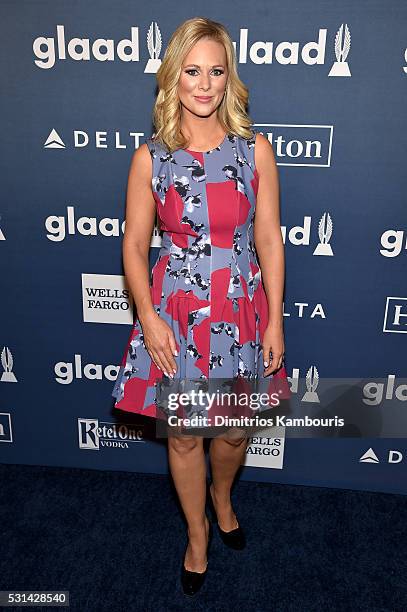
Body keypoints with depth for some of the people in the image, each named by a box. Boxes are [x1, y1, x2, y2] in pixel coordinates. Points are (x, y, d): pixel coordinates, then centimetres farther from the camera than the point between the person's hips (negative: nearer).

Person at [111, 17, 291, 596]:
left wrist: (275, 319, -4)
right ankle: (197, 532, 39)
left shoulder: (255, 148, -3)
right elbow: (135, 243, -1)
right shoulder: (151, 157, -4)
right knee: (183, 434, 12)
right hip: (175, 310, 0)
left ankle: (221, 495, 51)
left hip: (241, 308, 1)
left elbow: (270, 238, -2)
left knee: (235, 427, 16)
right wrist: (148, 317, -11)